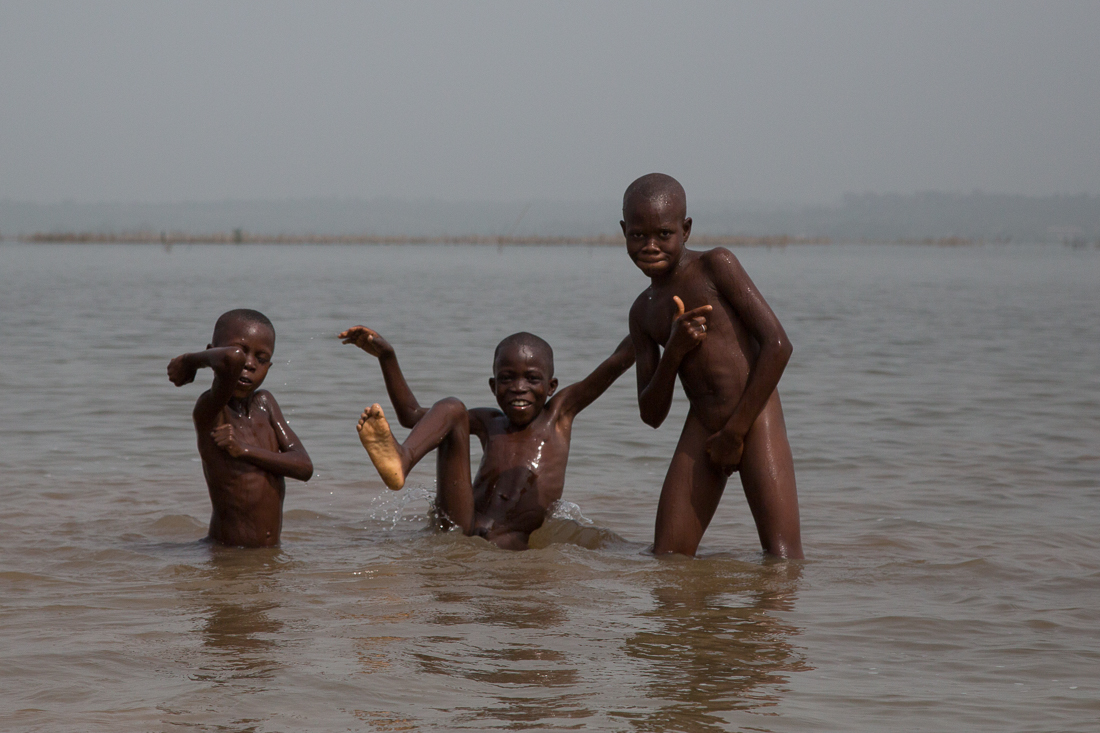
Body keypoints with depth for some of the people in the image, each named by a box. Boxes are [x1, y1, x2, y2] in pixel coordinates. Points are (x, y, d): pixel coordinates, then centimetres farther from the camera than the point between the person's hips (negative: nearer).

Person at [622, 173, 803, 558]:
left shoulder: (715, 266, -1)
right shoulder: (643, 312, 14)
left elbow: (777, 345, -10)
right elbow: (652, 415, 12)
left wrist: (735, 430, -10)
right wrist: (673, 352, -8)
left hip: (755, 421, -5)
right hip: (701, 430, 5)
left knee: (782, 562, -15)